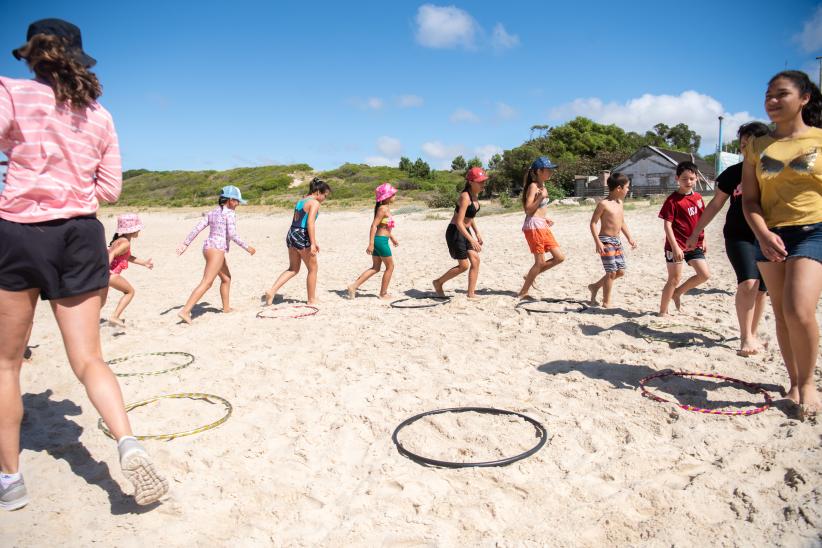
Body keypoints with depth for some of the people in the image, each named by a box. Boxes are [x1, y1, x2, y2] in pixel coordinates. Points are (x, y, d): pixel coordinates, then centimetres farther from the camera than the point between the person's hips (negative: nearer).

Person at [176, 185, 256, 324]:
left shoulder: (212, 212, 15)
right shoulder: (229, 213, -8)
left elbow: (197, 228, 7)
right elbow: (232, 235, -14)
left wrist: (185, 244, 5)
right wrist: (247, 247, -6)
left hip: (208, 247, 9)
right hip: (217, 250, -9)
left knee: (226, 278, 22)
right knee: (206, 283, -12)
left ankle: (226, 308, 32)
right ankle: (185, 311, -19)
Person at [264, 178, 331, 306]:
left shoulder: (300, 201, 17)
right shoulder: (315, 203, -10)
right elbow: (310, 223, -20)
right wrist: (313, 243, -22)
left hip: (291, 234, 8)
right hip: (302, 236, -8)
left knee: (293, 269, 17)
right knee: (313, 268, 9)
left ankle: (272, 291, 4)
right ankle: (311, 299, 17)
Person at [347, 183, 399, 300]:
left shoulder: (386, 208, 14)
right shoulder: (383, 208, -15)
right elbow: (374, 225, -20)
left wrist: (392, 237, 30)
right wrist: (371, 244, -23)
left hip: (378, 240, 9)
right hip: (381, 240, -9)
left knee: (375, 268, 14)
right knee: (390, 266, 5)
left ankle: (353, 286, 9)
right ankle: (383, 294, 14)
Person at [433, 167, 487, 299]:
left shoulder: (475, 195, 3)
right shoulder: (465, 197, -24)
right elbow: (459, 222, -28)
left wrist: (477, 233, 12)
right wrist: (471, 240, -32)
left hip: (465, 231, 8)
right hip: (455, 232, -8)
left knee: (475, 260, 2)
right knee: (464, 265, -3)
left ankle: (471, 293, 8)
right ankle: (438, 282, 16)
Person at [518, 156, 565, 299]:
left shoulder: (542, 186, 17)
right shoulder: (533, 186, -10)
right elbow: (528, 209, -17)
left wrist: (545, 219, 15)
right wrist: (541, 197, -24)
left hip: (543, 226, 9)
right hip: (533, 226, -9)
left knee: (559, 257, 6)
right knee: (540, 262, -4)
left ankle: (531, 276, 18)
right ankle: (523, 292, 8)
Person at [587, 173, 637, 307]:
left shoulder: (620, 203, 12)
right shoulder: (604, 204, -12)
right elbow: (593, 222, -13)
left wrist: (629, 238, 17)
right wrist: (598, 242, -20)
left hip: (617, 241, 8)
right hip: (606, 241, -8)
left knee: (620, 271, 9)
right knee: (612, 272, -8)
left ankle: (595, 286, 26)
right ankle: (606, 302, 3)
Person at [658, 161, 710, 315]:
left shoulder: (698, 197, 8)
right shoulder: (673, 199, -12)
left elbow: (701, 220, 18)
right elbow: (667, 224, -15)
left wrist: (703, 240, 15)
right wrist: (674, 246, -21)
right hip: (677, 246, -6)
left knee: (704, 275, 3)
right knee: (674, 280, -1)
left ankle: (677, 293, 23)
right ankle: (663, 312, 12)